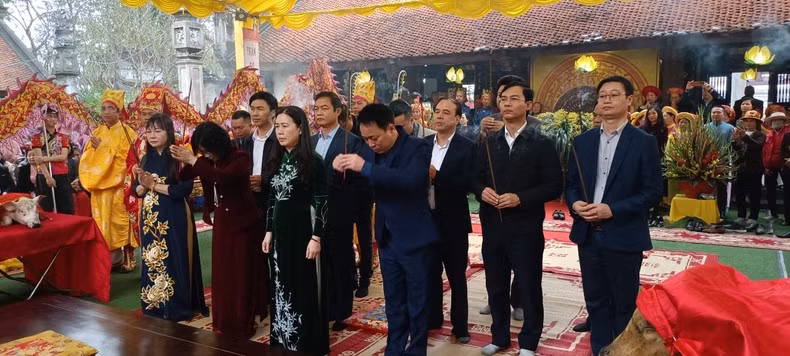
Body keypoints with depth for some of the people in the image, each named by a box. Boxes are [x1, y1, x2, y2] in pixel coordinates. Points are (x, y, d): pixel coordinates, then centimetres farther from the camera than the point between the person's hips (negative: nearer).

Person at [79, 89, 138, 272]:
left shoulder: (126, 132, -2)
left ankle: (126, 258, 3)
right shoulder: (97, 132, 13)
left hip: (118, 185, -5)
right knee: (102, 220, 6)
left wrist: (103, 147, -14)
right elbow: (87, 157, 11)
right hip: (100, 185, 5)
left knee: (119, 219, -5)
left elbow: (127, 158, -12)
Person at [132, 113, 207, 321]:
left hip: (174, 219, -6)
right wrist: (143, 185, -12)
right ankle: (153, 307, 24)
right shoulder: (146, 159, 10)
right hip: (150, 219, 6)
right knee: (151, 262, 11)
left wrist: (153, 184, -13)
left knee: (174, 261, 0)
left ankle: (177, 308, 12)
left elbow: (184, 189, -19)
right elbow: (137, 190, 11)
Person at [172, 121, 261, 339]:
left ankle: (242, 325, 18)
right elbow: (181, 178, -3)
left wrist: (193, 161, -32)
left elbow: (222, 178, -35)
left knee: (241, 275, 4)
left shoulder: (240, 158, -17)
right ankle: (224, 323, 27)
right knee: (221, 274, 12)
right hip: (221, 222, 6)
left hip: (243, 222, -6)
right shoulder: (206, 161, 0)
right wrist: (180, 160, -21)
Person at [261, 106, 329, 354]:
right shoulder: (276, 161, 9)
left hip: (303, 232, -6)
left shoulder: (313, 161, -10)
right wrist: (269, 231, 11)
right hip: (279, 232, 6)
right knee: (281, 289, 13)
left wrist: (316, 237, -16)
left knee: (304, 290, 4)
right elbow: (272, 199, 13)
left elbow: (321, 203, -12)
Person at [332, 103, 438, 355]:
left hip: (415, 240, -5)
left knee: (417, 303, 8)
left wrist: (366, 167, -35)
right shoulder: (372, 151, 2)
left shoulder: (418, 148, -15)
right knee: (393, 303, 17)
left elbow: (411, 180, -32)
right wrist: (344, 169, -10)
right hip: (387, 239, 6)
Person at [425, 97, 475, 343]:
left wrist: (436, 176, -25)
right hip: (427, 219, 4)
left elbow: (468, 183, -18)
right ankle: (432, 319, 33)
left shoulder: (467, 147, -8)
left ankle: (460, 325, 22)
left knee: (457, 277, 9)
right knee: (430, 274, 17)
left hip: (453, 222, -4)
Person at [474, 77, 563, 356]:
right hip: (493, 225, 5)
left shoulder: (541, 143, -5)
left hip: (525, 226, -4)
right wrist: (482, 191, -11)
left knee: (528, 286, 7)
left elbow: (554, 185, -9)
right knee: (495, 286, 14)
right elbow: (476, 177, 12)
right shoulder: (489, 143, 9)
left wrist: (520, 198, -20)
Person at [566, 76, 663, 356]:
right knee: (596, 301, 15)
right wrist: (575, 203, -10)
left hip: (623, 236, -4)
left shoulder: (644, 142, -5)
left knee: (625, 304, 9)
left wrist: (613, 210, -18)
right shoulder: (582, 141, 8)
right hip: (588, 234, 4)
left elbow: (653, 191, -8)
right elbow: (571, 182, 12)